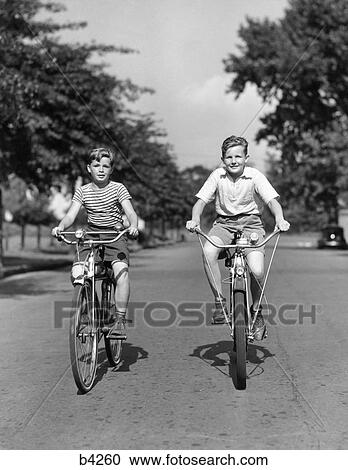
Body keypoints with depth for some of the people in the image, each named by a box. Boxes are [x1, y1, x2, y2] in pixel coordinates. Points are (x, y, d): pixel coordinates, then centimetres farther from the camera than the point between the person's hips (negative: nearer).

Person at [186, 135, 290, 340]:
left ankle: (257, 311, 8)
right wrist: (195, 220, -27)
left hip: (251, 223, -1)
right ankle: (220, 302, -17)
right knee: (208, 251, -32)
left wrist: (280, 219, -36)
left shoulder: (255, 176, -7)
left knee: (257, 271, -22)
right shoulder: (217, 176, -3)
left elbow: (272, 200, -15)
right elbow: (201, 201, -6)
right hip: (224, 223, 1)